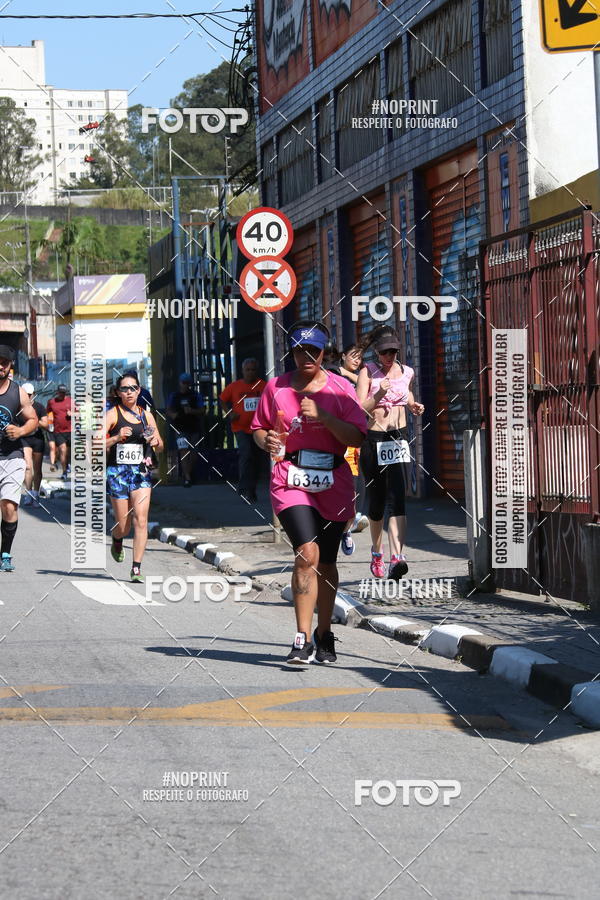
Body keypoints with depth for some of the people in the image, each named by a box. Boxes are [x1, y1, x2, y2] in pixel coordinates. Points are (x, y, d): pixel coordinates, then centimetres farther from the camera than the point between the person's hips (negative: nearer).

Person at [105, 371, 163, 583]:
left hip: (141, 471, 2)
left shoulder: (146, 415, 10)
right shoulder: (112, 415, -2)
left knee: (141, 519, -14)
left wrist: (156, 442, -6)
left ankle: (137, 568, -12)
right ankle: (117, 540, 40)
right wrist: (116, 438, -24)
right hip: (117, 471, -2)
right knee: (123, 525, 3)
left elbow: (160, 448, 17)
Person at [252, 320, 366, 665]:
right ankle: (303, 640, -18)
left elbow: (357, 437, -4)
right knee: (307, 554, -19)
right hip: (291, 478, -1)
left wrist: (323, 416, -17)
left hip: (334, 481, 1)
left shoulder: (340, 388, 4)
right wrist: (266, 440, -7)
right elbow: (259, 428, 16)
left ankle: (324, 635, 29)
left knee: (326, 562, 10)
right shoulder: (276, 387, 7)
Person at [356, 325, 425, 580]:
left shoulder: (407, 372, 8)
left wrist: (413, 406, 9)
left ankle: (397, 557, -29)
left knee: (397, 497, -16)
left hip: (399, 438, 1)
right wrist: (379, 395, -26)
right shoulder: (368, 372, -3)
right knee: (376, 501, 9)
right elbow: (358, 410, -11)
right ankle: (377, 553, 32)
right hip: (373, 441, -1)